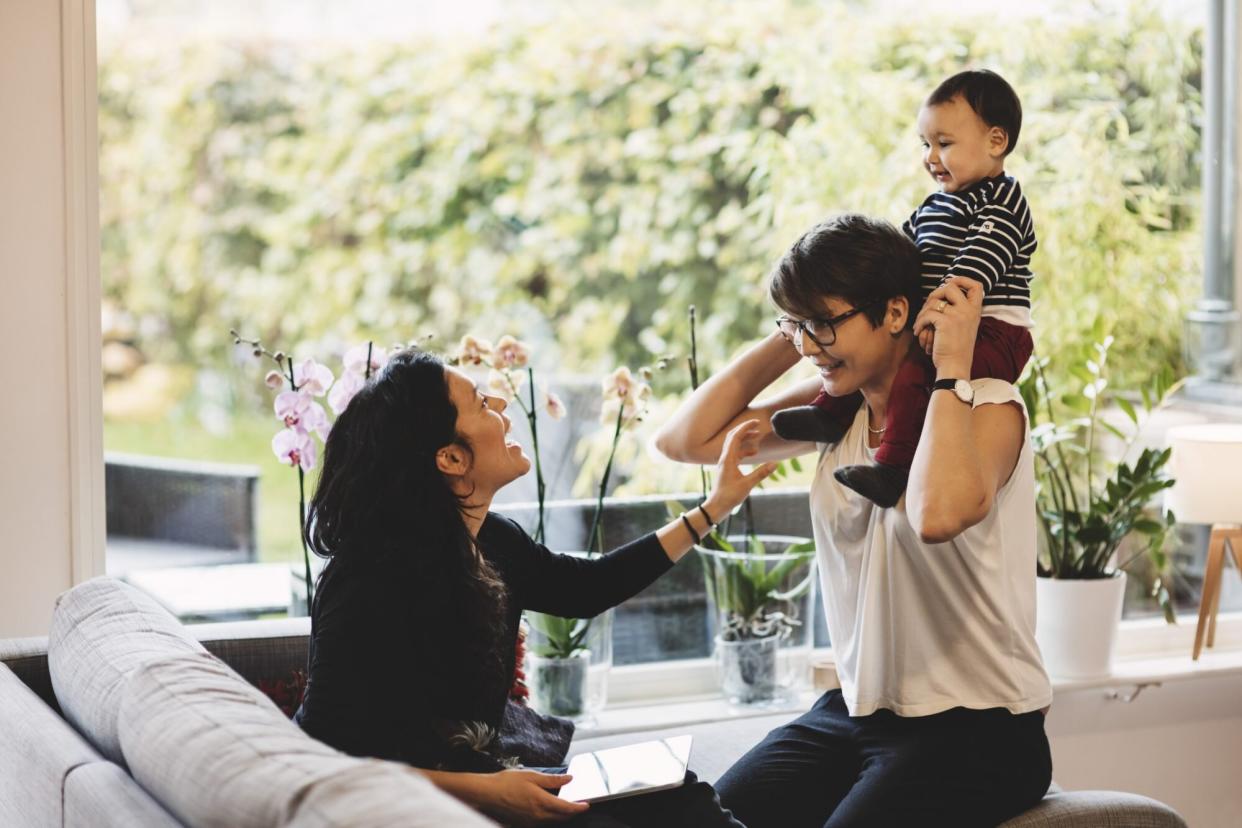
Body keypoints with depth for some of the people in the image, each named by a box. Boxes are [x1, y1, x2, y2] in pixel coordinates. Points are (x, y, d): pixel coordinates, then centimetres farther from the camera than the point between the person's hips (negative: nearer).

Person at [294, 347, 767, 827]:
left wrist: (713, 508, 20)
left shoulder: (491, 542, 1)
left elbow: (586, 589, 20)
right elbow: (328, 756, -23)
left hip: (482, 773, 8)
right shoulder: (375, 585, -25)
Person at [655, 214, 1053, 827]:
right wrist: (786, 341, 1)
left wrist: (949, 367, -24)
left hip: (974, 729, -6)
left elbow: (938, 514, -35)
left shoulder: (988, 406, -12)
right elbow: (684, 440, 5)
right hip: (856, 710, 6)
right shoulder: (836, 408, 6)